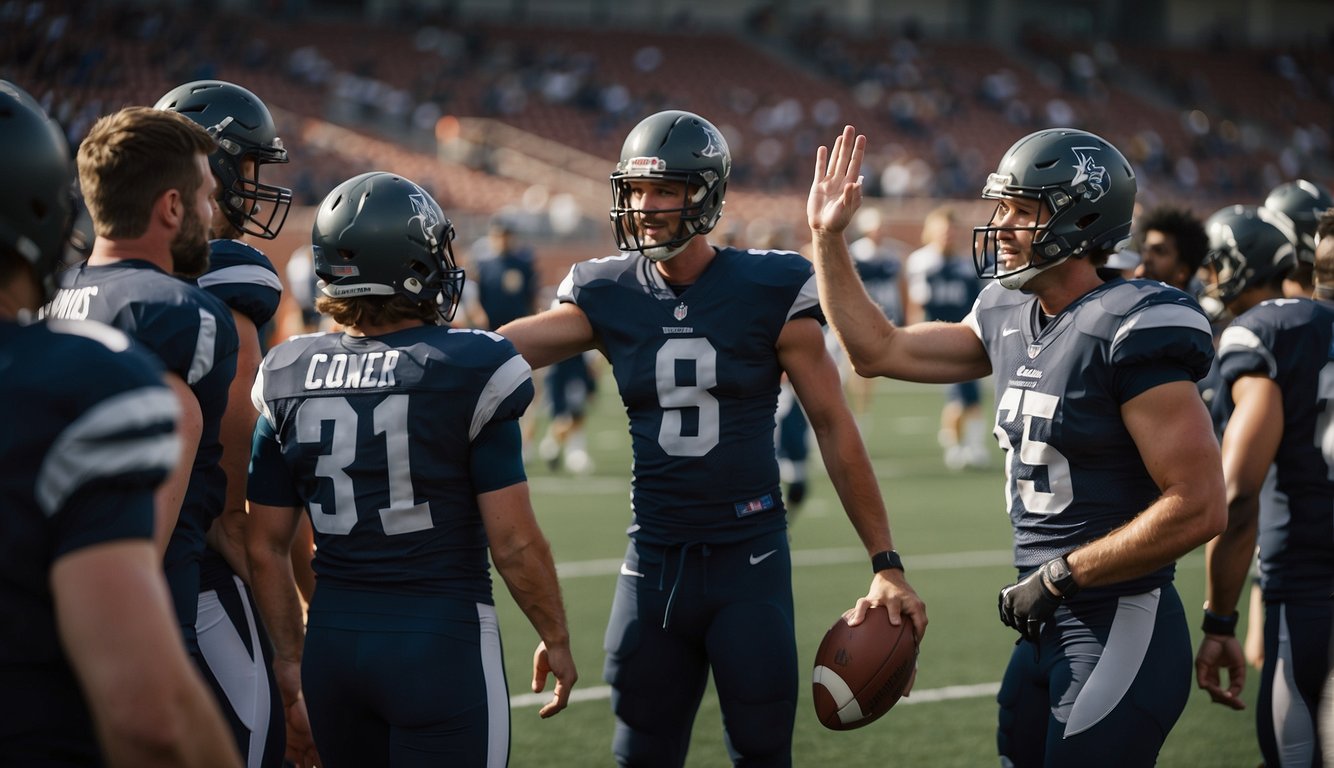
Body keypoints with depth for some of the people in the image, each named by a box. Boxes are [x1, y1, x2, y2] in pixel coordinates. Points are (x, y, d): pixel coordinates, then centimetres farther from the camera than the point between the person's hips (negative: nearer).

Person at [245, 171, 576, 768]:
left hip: (334, 643, 5)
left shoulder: (290, 382, 3)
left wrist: (291, 655, 18)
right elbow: (514, 542, -10)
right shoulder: (469, 372, -10)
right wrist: (555, 639, 5)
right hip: (442, 645, -5)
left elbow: (265, 547, 7)